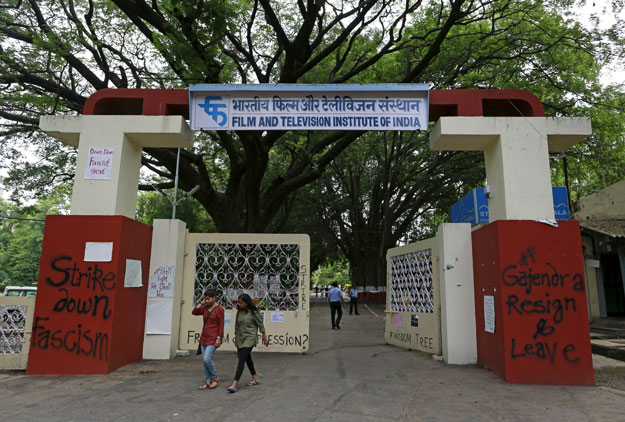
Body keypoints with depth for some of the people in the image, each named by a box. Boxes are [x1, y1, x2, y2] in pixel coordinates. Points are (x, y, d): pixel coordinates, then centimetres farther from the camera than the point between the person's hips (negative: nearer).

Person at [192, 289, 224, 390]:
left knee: (207, 359, -14)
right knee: (204, 360, 8)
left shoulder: (219, 309, -11)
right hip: (204, 338, 7)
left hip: (213, 339, -7)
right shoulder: (205, 308, 9)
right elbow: (194, 312, 5)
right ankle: (208, 381, 17)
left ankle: (215, 377, 7)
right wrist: (202, 303, 1)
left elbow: (221, 325, -12)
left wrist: (219, 338, -16)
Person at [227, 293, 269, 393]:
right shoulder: (239, 312, 5)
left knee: (241, 360, -14)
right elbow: (237, 326, 14)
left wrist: (265, 338, 0)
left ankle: (234, 385, -18)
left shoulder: (253, 313, -13)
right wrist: (236, 338, 16)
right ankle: (255, 379, 33)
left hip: (249, 339, -7)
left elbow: (261, 325, -5)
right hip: (240, 338, 7)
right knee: (247, 359, 18)